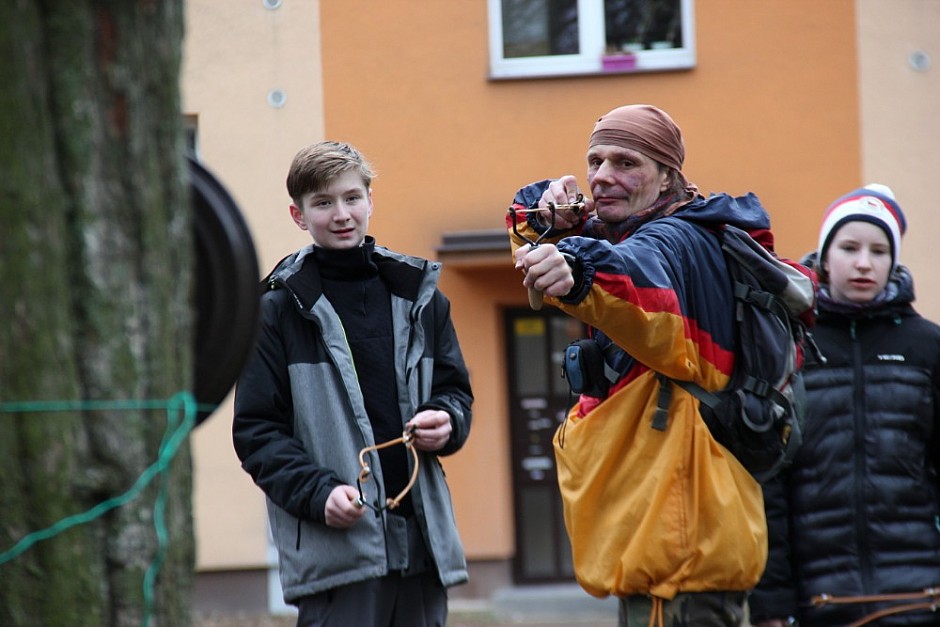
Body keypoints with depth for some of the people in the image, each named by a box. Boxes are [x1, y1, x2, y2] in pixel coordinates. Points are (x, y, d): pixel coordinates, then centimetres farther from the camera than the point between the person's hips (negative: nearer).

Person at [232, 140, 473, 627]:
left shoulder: (419, 296, 15)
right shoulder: (279, 309, 1)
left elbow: (455, 390, 21)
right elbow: (256, 432, -3)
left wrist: (445, 422, -3)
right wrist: (318, 493, -18)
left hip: (422, 540, 5)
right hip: (333, 545, -5)